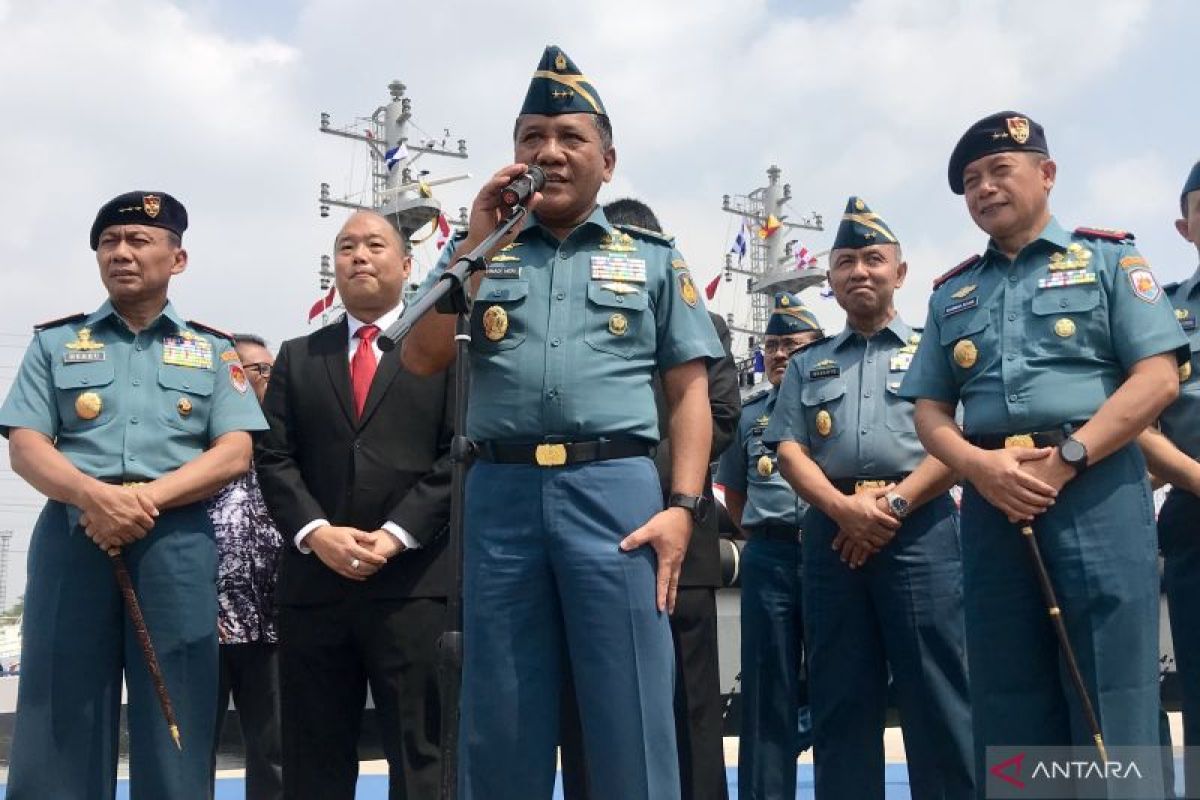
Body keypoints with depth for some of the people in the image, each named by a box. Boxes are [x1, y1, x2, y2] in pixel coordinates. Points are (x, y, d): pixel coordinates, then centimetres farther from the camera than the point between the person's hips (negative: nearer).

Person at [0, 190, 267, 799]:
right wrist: (95, 495, -17)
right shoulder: (55, 342, 14)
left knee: (174, 725, 1)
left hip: (177, 546, 0)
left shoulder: (212, 350, 12)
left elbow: (233, 454, 1)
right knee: (60, 721, 0)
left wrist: (146, 499, -14)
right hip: (71, 537, 1)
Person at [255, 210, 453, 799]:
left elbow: (459, 455, -2)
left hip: (415, 580, -3)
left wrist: (397, 534, -14)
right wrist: (316, 532, -9)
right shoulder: (297, 357, 18)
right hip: (313, 580, 3)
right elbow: (273, 458, 8)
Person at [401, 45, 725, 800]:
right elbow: (421, 358, 4)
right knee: (499, 724, 9)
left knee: (632, 724, 0)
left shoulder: (653, 258, 12)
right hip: (502, 493, 2)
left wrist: (684, 505, -6)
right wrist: (479, 241, 0)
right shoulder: (479, 252, 16)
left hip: (615, 490, -1)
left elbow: (690, 389, 7)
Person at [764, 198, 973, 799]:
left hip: (920, 529, -3)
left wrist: (894, 504, -13)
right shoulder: (808, 364, 20)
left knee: (935, 696, -4)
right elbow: (789, 450, 8)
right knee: (839, 699, 5)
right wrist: (844, 508, -10)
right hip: (830, 532, 3)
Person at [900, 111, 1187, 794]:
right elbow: (929, 409, 14)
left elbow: (1158, 378, -3)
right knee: (1009, 706, 6)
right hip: (992, 504, 4)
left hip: (1097, 493, -4)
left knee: (1113, 705, -4)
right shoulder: (952, 294, 20)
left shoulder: (1108, 258, 8)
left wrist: (1064, 460, -13)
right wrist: (980, 466, -7)